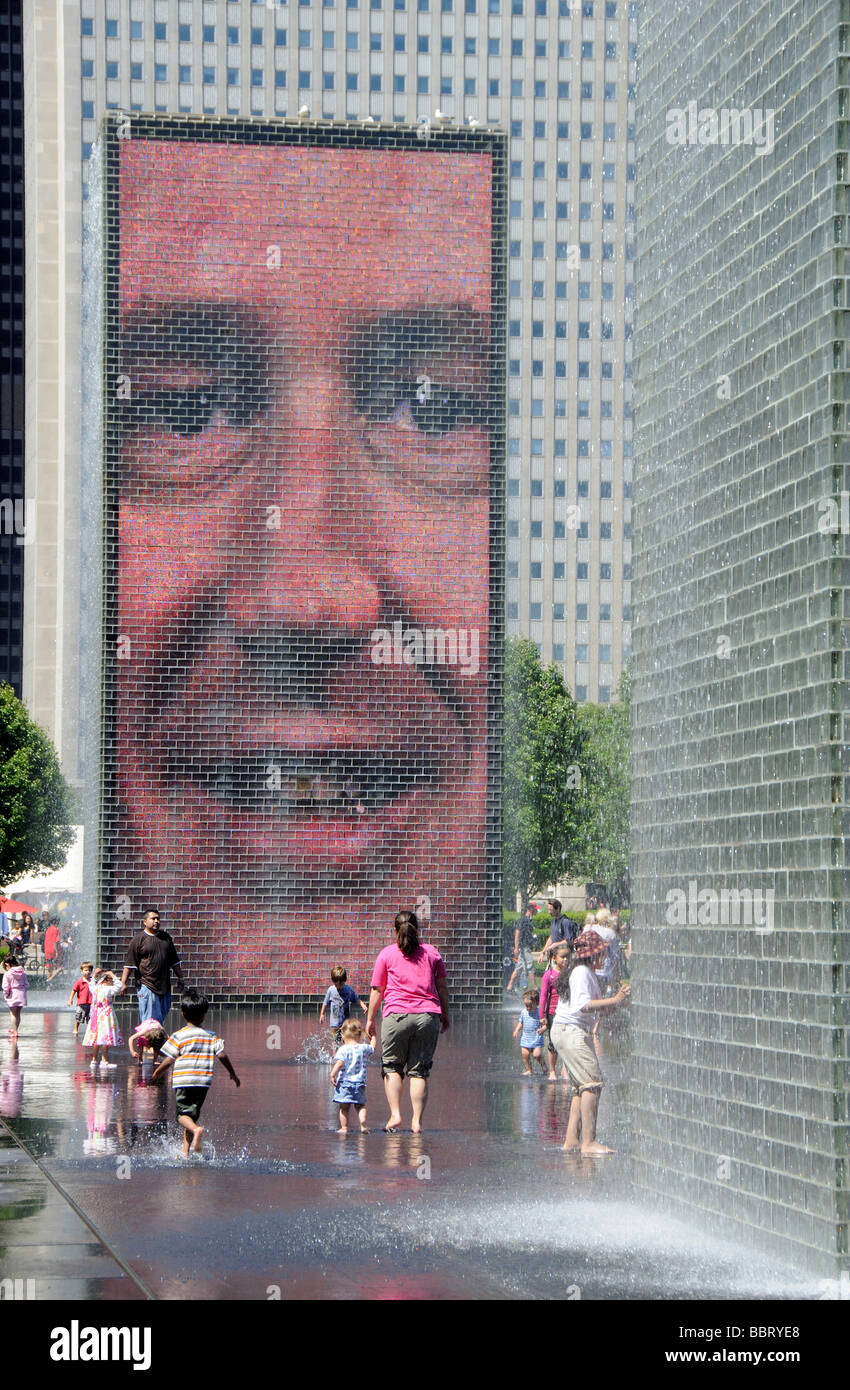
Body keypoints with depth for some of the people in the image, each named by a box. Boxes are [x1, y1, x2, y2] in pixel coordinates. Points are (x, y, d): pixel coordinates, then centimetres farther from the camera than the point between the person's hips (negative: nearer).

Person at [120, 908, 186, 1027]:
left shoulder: (166, 937, 14)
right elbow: (129, 963, -5)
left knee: (161, 1018, 10)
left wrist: (180, 978, 22)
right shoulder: (139, 939, -3)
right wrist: (123, 983, -10)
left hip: (164, 986, 6)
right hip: (147, 986, -6)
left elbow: (174, 961, 22)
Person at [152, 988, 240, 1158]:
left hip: (183, 1082, -4)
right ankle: (186, 1151, 11)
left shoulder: (179, 1036, -3)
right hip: (204, 1083, 4)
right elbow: (222, 1055, 3)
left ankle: (196, 1130, -35)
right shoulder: (211, 1036, 7)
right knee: (192, 1115, 14)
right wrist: (233, 1074, 17)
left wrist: (156, 1073, 13)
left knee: (183, 1114, -3)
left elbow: (168, 1061, -5)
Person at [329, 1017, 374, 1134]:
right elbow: (372, 1047, 26)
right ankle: (363, 1125, -6)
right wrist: (372, 1037, 43)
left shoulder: (343, 1049, -8)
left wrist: (332, 1075, -18)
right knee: (360, 1106, 10)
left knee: (344, 1107, 4)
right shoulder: (364, 1048, 4)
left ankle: (344, 1128, 4)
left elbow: (339, 1063, -22)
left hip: (344, 1082, -3)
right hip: (359, 1082, 3)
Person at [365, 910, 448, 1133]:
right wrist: (445, 1015, 22)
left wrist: (370, 1019, 13)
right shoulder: (432, 952, 11)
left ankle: (395, 1114, -4)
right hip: (428, 1015, 2)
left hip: (397, 1014, -2)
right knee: (419, 1071, 5)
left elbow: (376, 990, 5)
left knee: (391, 1067, 10)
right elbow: (442, 987, 12)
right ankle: (417, 1121, -2)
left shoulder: (387, 954, 5)